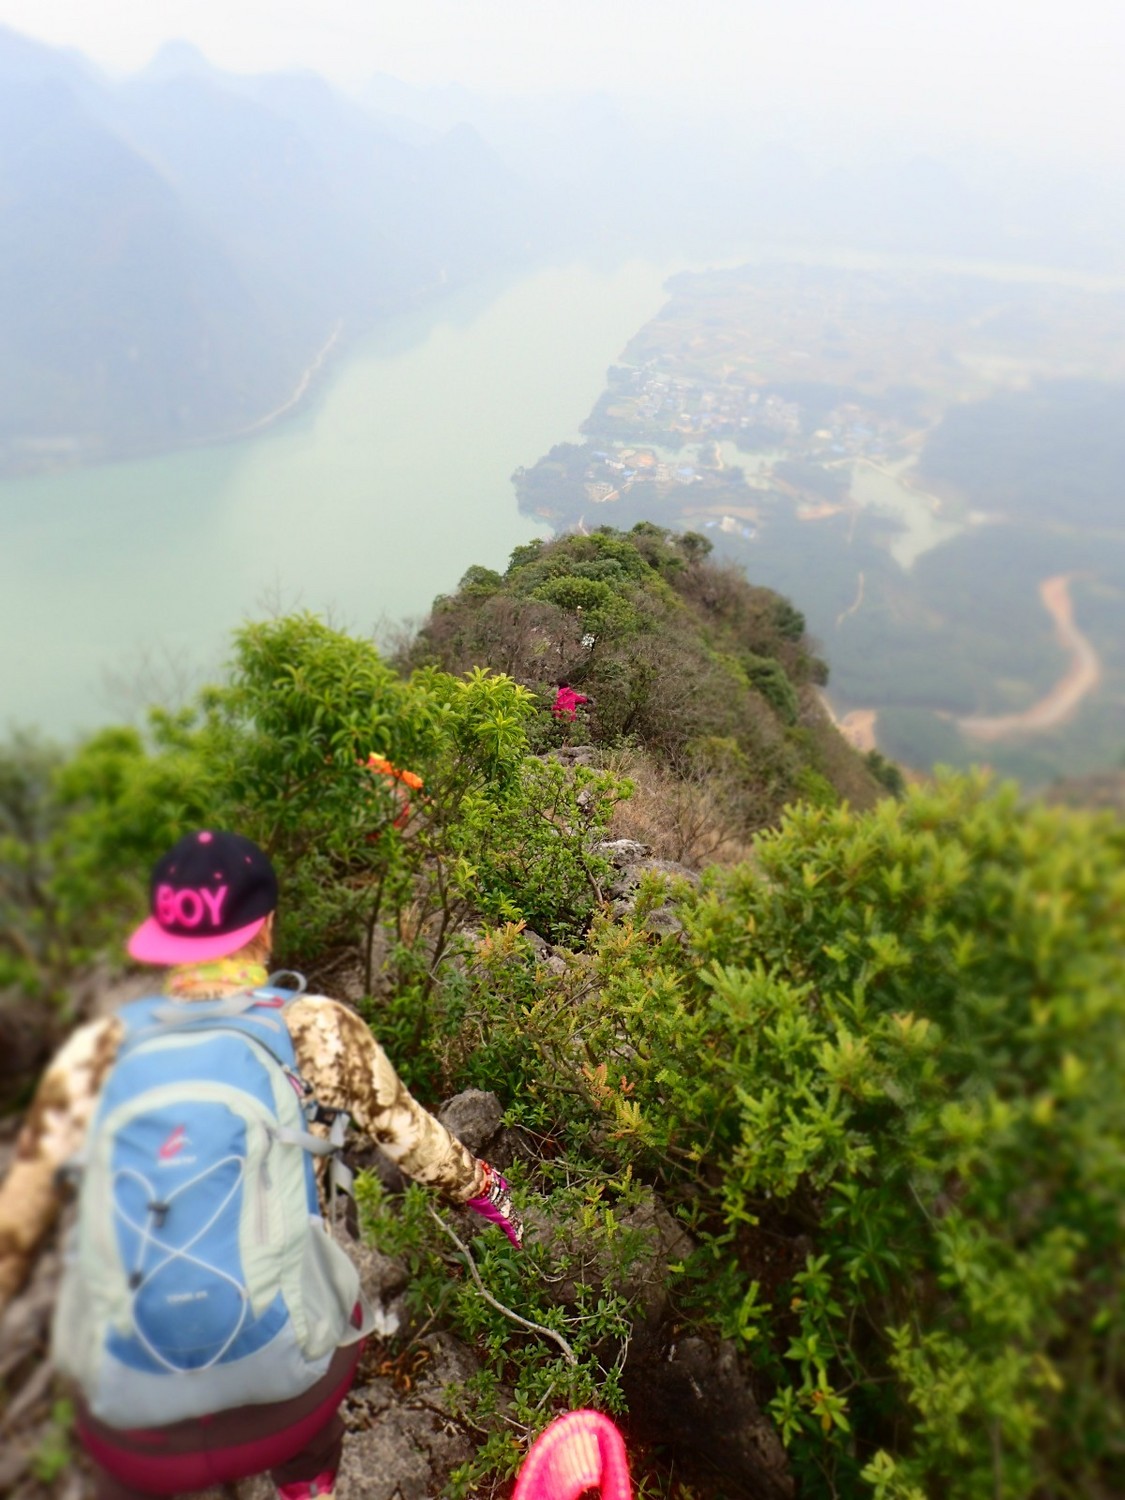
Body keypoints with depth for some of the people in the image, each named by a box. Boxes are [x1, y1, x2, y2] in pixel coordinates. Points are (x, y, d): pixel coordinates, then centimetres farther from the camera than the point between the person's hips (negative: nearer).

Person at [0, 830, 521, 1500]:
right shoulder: (315, 1030, -5)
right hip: (286, 1386, -1)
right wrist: (487, 1190, 22)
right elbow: (409, 1134, 4)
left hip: (135, 1415, 1)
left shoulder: (102, 1050, 0)